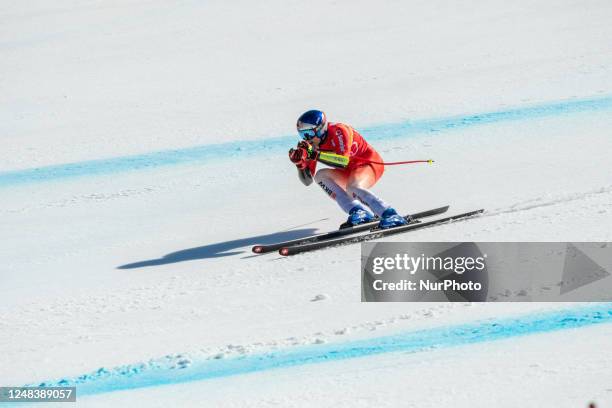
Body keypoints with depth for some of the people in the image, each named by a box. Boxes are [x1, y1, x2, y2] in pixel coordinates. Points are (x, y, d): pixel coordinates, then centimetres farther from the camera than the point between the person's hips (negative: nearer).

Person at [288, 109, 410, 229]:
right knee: (320, 175, -17)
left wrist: (316, 155, -40)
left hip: (369, 163, -8)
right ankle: (357, 211, -26)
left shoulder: (338, 131, -23)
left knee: (352, 188, -37)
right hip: (349, 171, 8)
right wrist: (300, 163, -21)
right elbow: (307, 180, -3)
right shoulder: (312, 146, -3)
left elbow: (343, 161, -37)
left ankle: (390, 215, -35)